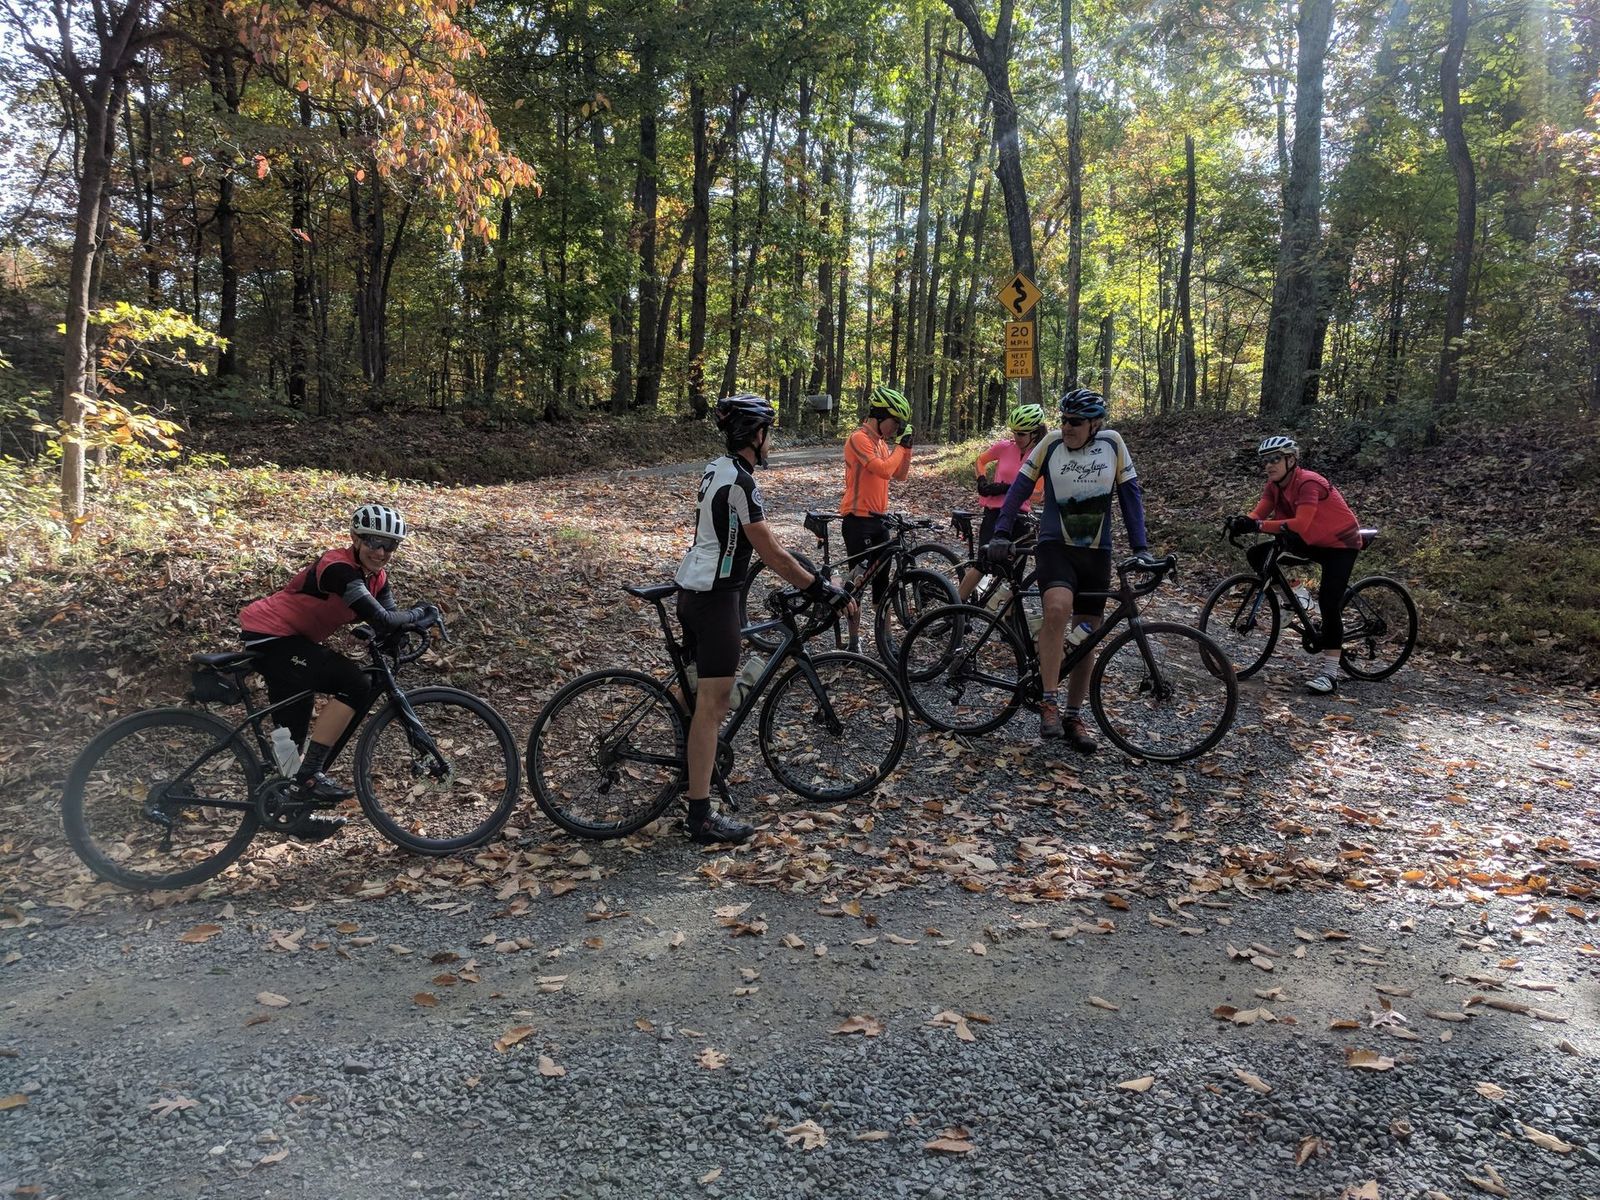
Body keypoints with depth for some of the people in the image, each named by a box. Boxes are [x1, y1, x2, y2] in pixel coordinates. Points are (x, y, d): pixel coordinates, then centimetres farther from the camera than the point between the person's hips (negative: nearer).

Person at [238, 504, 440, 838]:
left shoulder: (375, 577, 3)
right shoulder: (339, 567, -25)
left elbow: (387, 624, -5)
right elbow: (382, 620, -35)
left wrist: (413, 623, -26)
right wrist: (420, 613, -19)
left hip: (289, 639, 10)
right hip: (269, 635, -10)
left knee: (295, 729, 15)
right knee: (354, 684, -20)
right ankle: (309, 775, -15)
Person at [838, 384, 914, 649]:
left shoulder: (881, 441, 13)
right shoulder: (859, 439, -15)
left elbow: (899, 475, 13)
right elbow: (884, 470, -25)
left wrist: (907, 446, 3)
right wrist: (900, 445, -12)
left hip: (879, 519, 9)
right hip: (858, 520, -9)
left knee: (881, 579, 13)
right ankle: (854, 641, 7)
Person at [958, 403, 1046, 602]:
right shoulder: (1005, 447, 0)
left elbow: (1038, 495, -8)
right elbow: (980, 461, 17)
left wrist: (1007, 488, -17)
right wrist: (982, 481, -1)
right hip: (995, 513, -1)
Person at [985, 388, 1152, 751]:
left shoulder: (1112, 444, -1)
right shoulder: (1051, 444, -5)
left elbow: (1130, 494, 3)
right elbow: (1020, 488, 0)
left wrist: (1140, 547, -3)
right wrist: (1001, 534, -9)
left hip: (1096, 553, 3)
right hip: (1055, 545, -3)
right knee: (1057, 608, -31)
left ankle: (1074, 716, 21)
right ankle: (1049, 704, -22)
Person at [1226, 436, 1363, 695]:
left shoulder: (1308, 483, -28)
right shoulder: (1274, 486, -4)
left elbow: (1300, 524, -40)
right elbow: (1258, 514, -15)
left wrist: (1259, 525, -45)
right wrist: (1242, 521, -38)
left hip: (1340, 543, -8)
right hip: (1311, 542, 8)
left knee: (1329, 602, -21)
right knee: (1257, 554, -8)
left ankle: (1329, 671, -15)